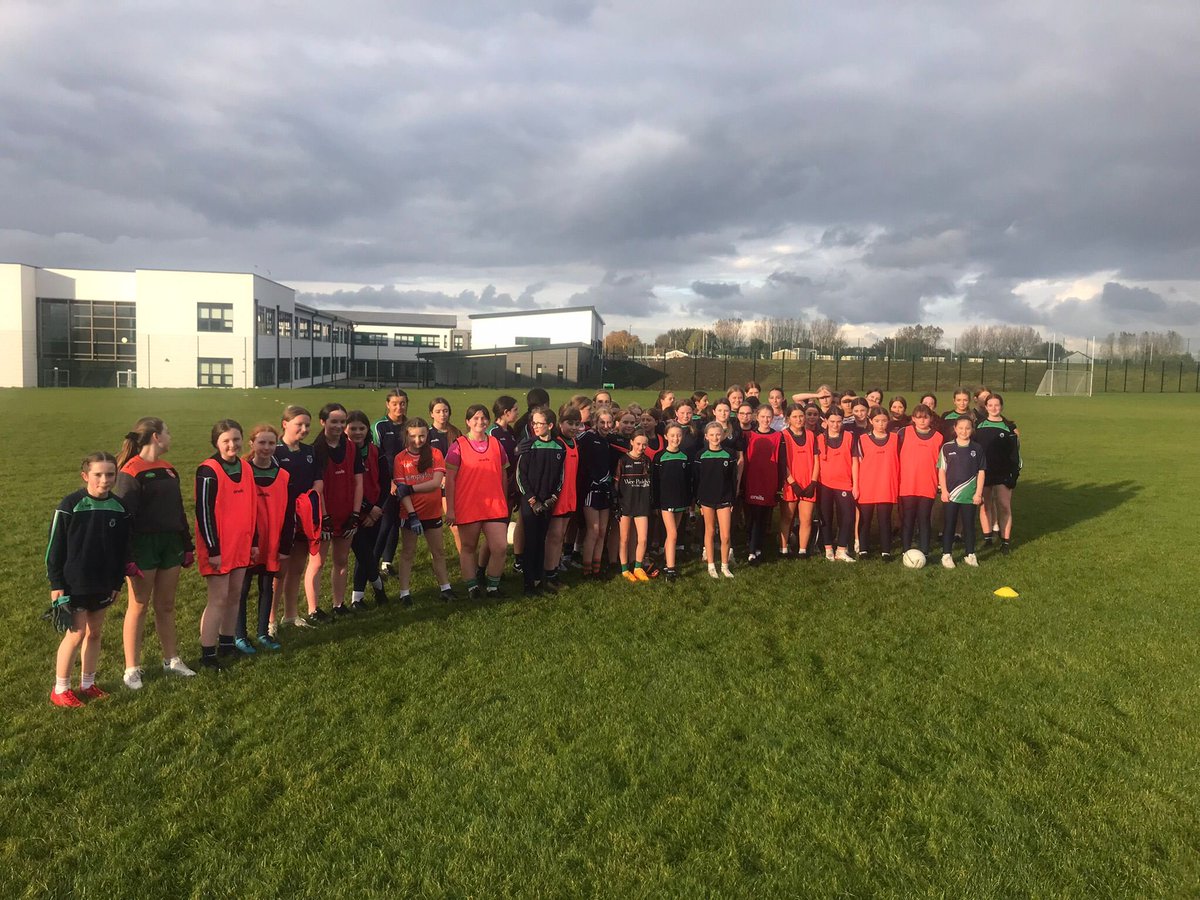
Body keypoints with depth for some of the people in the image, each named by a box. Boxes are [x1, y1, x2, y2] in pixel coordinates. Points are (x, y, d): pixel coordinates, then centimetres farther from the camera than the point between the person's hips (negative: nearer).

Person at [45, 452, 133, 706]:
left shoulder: (119, 508, 0)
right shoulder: (69, 505, -13)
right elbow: (55, 548, -9)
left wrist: (117, 582, 8)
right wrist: (56, 584, -10)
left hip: (104, 584, 5)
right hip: (75, 584, -5)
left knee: (95, 632, 13)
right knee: (76, 634, -1)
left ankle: (88, 684, 26)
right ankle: (60, 690, 14)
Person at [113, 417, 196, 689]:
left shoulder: (168, 470, 11)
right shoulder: (130, 472, -12)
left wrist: (187, 544, 17)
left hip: (170, 545, 6)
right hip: (143, 547, -6)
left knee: (166, 606, 14)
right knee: (139, 607, 4)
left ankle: (171, 659, 25)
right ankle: (132, 669, 15)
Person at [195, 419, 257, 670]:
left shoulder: (245, 468, 8)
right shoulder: (208, 471, -14)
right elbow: (204, 511, -15)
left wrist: (253, 542, 15)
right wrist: (213, 549, -16)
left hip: (241, 546, 7)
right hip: (218, 548, -7)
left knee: (234, 595, 14)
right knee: (218, 600, -2)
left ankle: (227, 643, 27)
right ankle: (207, 654, 7)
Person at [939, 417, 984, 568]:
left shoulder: (977, 449, 2)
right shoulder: (947, 447, -1)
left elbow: (980, 472, 4)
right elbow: (941, 471, 0)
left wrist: (978, 493, -1)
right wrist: (944, 491, -6)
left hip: (970, 495, 1)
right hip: (950, 494, -1)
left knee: (969, 525, 9)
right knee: (949, 524, 5)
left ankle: (970, 555, 19)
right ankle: (946, 555, 12)